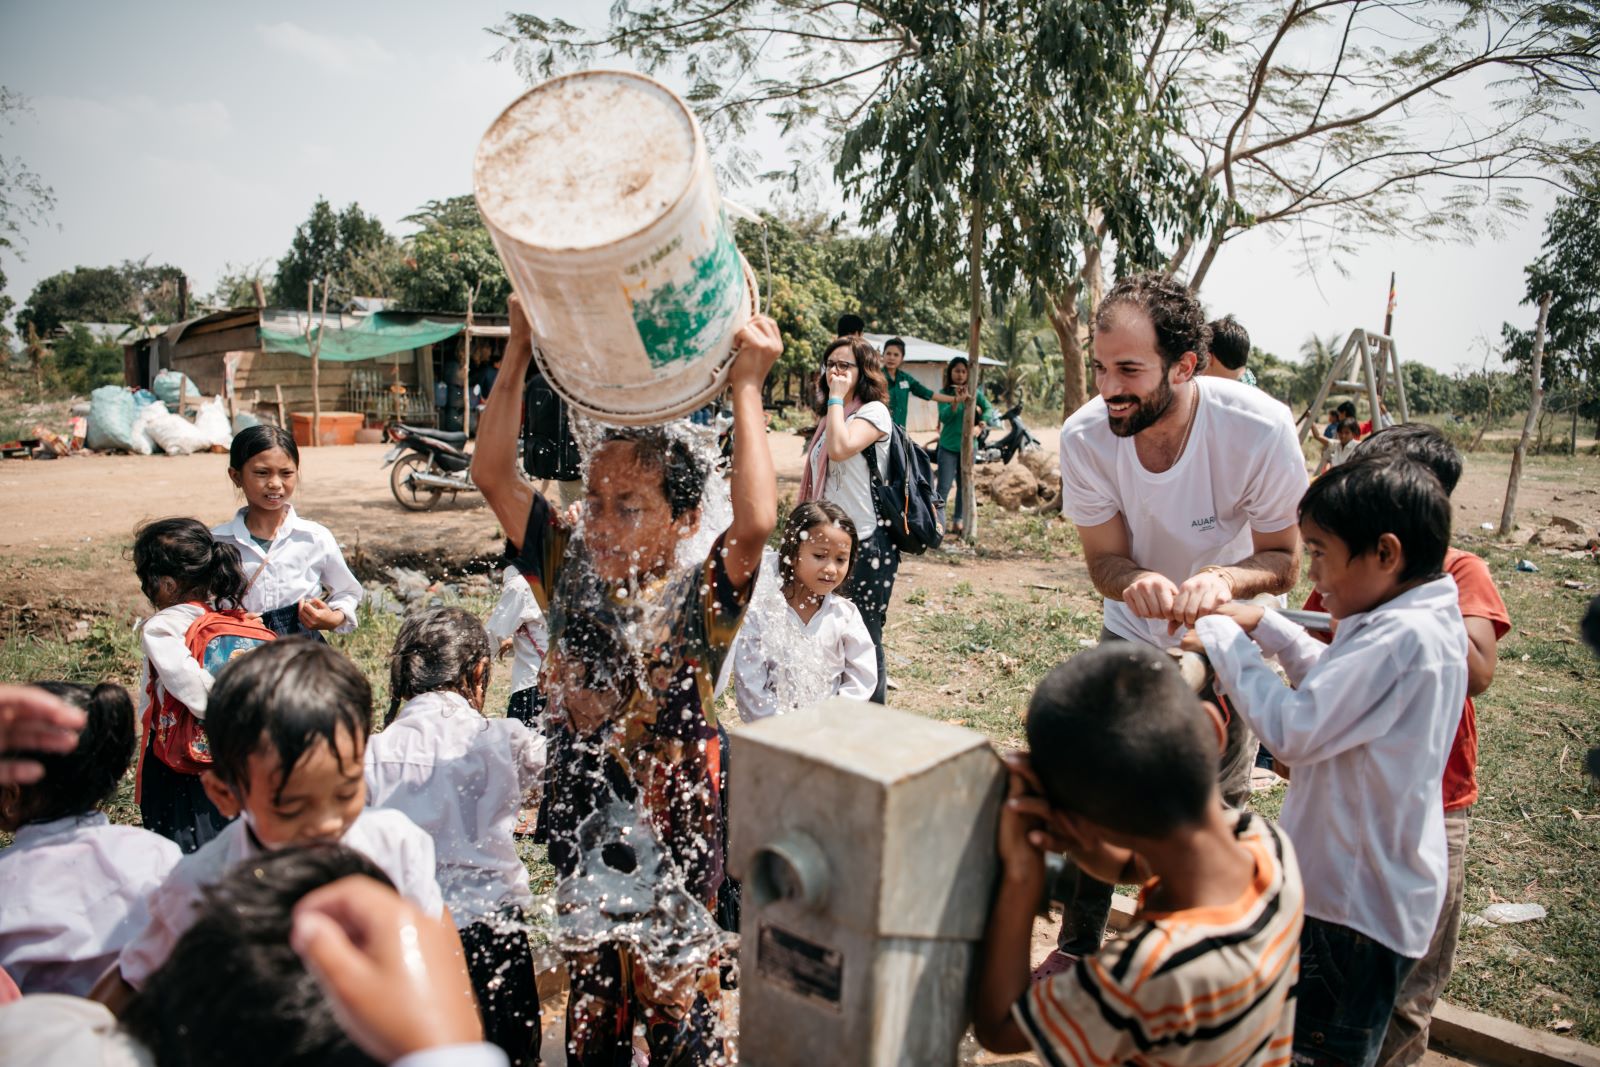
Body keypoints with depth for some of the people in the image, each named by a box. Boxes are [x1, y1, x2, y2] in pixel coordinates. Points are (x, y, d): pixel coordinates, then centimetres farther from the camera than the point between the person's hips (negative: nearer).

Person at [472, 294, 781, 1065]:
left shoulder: (697, 599, -19)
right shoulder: (568, 570, -7)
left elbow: (756, 521, -38)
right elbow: (492, 474, -12)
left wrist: (747, 389, -34)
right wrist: (518, 353, -16)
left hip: (671, 854, -4)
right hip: (581, 836, 4)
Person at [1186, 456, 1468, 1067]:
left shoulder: (1401, 636, -30)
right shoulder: (1429, 622, 3)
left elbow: (1292, 729, -30)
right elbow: (1336, 684, 16)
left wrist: (1227, 644, -19)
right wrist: (1262, 626, 6)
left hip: (1358, 903, -10)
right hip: (1371, 885, 10)